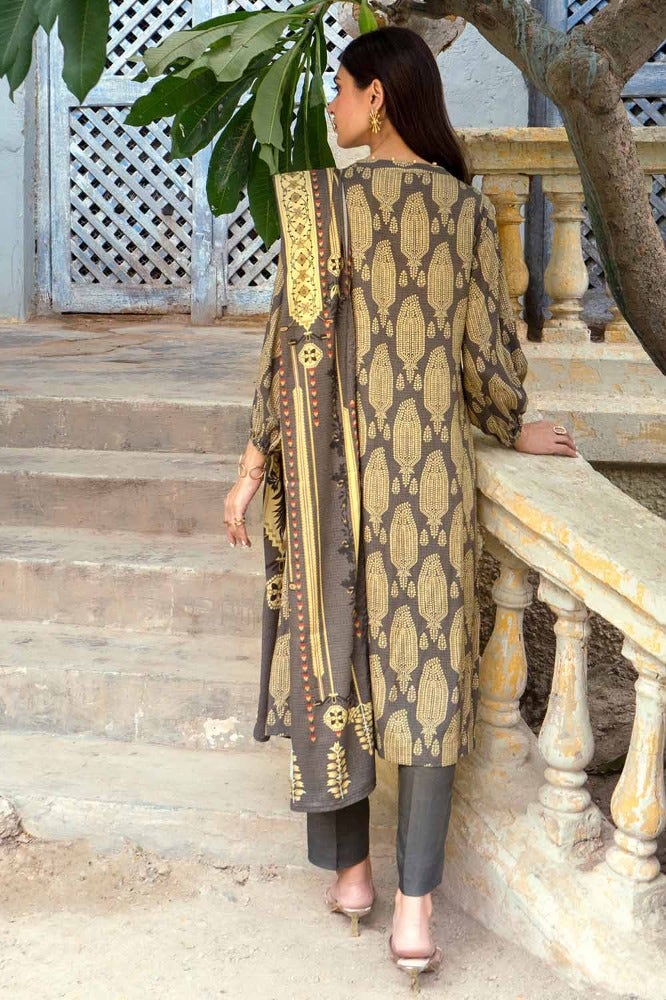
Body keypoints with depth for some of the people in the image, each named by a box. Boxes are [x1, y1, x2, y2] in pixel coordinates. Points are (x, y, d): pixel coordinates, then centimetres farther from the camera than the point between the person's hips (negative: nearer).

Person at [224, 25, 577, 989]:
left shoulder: (323, 199, -7)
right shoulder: (468, 207, 1)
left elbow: (296, 342, -9)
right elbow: (486, 352, 3)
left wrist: (256, 465, -1)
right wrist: (513, 428, 22)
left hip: (339, 468, -2)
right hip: (432, 470, 2)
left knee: (331, 655, 13)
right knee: (427, 666, 5)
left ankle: (349, 870, 24)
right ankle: (415, 906, 3)